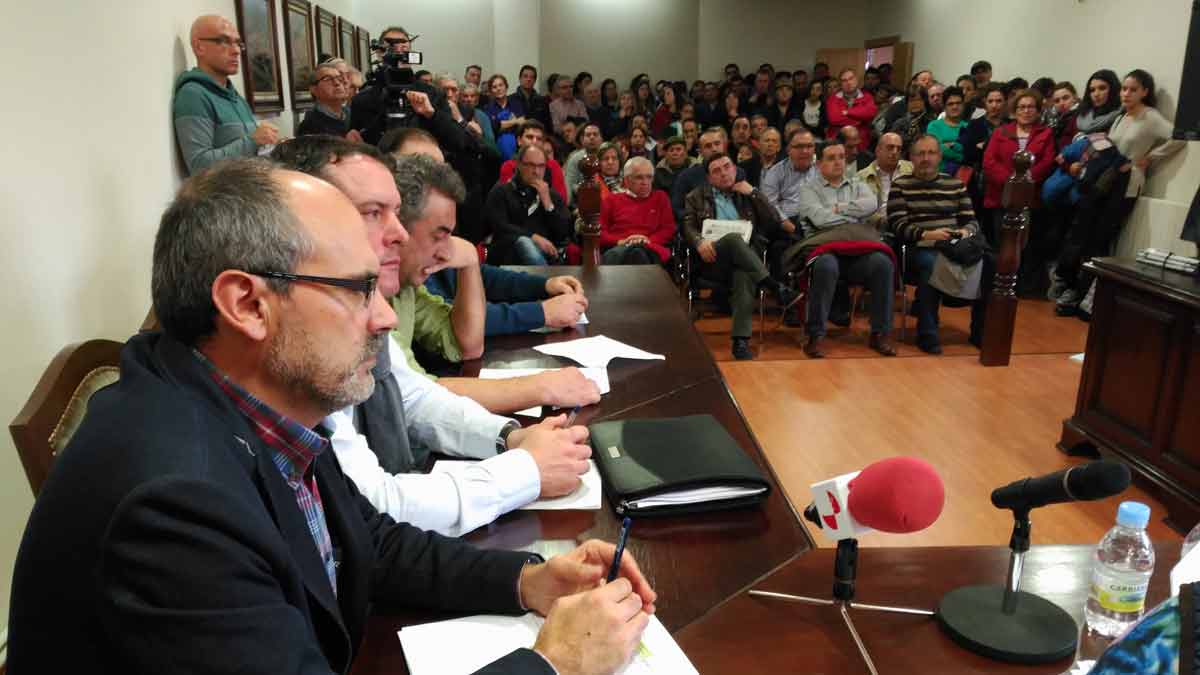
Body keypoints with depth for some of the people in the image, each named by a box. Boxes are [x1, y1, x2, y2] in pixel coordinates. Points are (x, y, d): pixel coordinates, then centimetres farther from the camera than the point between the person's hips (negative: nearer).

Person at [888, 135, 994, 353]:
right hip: (920, 248, -4)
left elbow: (971, 220, 16)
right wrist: (926, 234, -20)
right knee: (931, 264, -38)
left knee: (988, 262, -23)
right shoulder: (900, 185, 8)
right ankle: (927, 334, -26)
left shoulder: (955, 184, 20)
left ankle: (981, 331, -9)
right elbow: (897, 224, -4)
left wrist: (967, 231, -9)